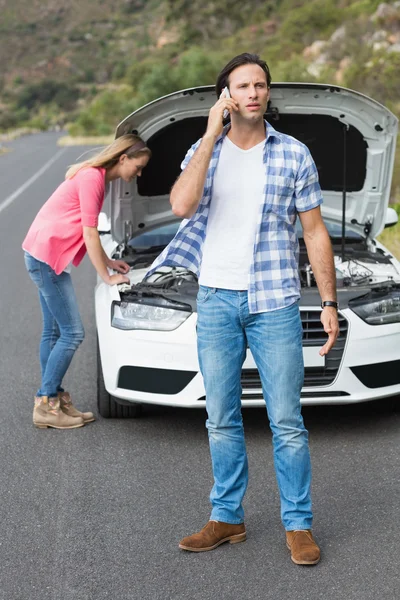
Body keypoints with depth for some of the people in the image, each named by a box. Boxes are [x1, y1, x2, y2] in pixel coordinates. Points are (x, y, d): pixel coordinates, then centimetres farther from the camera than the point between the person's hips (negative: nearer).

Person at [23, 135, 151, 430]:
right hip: (46, 255, -10)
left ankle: (52, 400, 19)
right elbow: (90, 234, -16)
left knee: (53, 332, 13)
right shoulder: (92, 178, -17)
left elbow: (86, 231, 21)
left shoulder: (98, 177, 14)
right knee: (72, 333, -6)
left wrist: (109, 262, 19)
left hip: (43, 256, 10)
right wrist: (107, 277, -9)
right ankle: (46, 406, 0)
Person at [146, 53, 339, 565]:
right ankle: (227, 517, 22)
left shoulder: (294, 154, 2)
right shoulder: (203, 152, 5)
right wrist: (212, 134, -14)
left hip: (274, 302, -2)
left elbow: (314, 231, 3)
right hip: (216, 300, 2)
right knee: (221, 419, 10)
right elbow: (182, 205, -15)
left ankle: (298, 523, 11)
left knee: (287, 421, -1)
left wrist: (329, 302, -2)